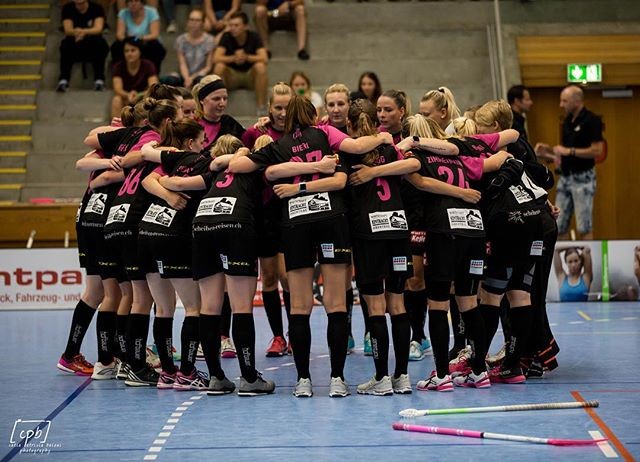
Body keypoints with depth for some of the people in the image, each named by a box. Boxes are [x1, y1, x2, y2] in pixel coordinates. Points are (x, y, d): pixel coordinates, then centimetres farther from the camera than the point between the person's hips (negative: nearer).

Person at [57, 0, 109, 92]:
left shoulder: (97, 8, -4)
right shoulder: (67, 9, -1)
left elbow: (98, 28, -18)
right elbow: (68, 30, -13)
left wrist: (84, 31, -39)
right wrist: (76, 32, -38)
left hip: (93, 43, 0)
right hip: (74, 43, 0)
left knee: (100, 44, -34)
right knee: (65, 45, -33)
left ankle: (99, 80, -40)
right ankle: (63, 80, -41)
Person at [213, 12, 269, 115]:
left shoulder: (253, 37, -11)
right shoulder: (226, 37, -9)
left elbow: (264, 58, -24)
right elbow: (216, 58, -22)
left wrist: (246, 57, -41)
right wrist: (234, 58, -39)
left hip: (250, 76, 0)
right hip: (231, 77, 0)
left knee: (260, 66, -31)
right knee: (219, 67, -29)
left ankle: (261, 107, -26)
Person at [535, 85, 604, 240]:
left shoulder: (591, 120, -13)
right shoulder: (567, 121, 12)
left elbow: (597, 150, -19)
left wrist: (569, 151, -19)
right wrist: (548, 150, 4)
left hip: (583, 178, -8)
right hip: (565, 177, 8)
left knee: (584, 227, -4)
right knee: (559, 226, 7)